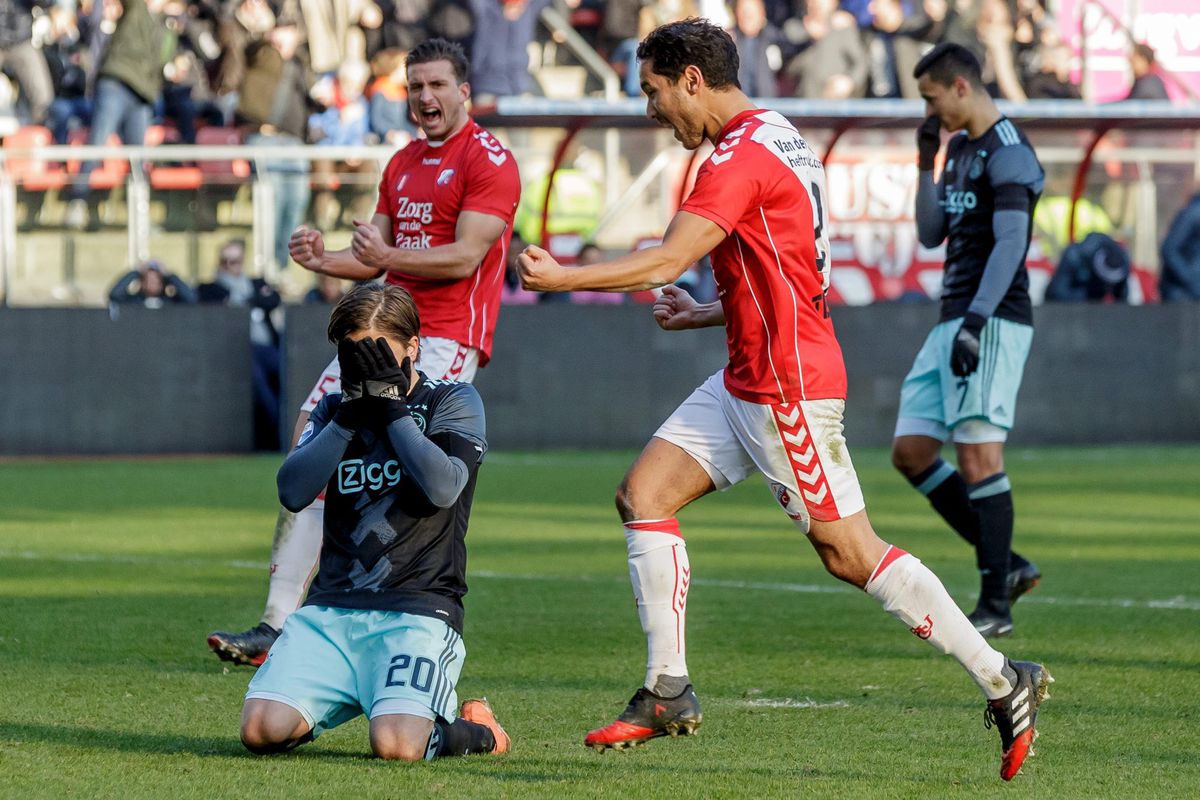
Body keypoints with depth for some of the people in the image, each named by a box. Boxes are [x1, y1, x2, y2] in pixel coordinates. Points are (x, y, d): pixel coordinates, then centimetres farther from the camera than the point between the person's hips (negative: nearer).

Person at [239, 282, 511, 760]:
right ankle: (339, 702, 15)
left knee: (395, 745, -29)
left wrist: (389, 404, -9)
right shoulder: (334, 408, 17)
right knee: (262, 730, -18)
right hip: (331, 607, 4)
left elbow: (442, 487, -14)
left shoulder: (453, 402, 5)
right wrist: (350, 415, -7)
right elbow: (293, 492, 0)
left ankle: (474, 731, 6)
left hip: (418, 608, -4)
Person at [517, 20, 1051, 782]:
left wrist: (560, 278, -14)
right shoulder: (777, 141, 14)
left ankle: (1003, 682, 1)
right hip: (747, 381, 10)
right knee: (644, 493, 4)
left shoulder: (743, 156, -18)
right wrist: (707, 314, 17)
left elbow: (665, 262, -23)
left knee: (851, 553, -6)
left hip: (788, 389, -10)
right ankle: (668, 692, 3)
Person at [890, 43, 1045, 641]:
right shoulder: (959, 148, 18)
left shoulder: (1007, 152, -11)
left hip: (992, 322, -10)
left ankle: (995, 605, -10)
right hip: (953, 322, 10)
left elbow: (1010, 243, -19)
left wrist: (975, 321, -26)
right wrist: (926, 164, 12)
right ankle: (1006, 565, 10)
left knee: (978, 456, -13)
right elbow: (931, 235, 22)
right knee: (910, 453, 6)